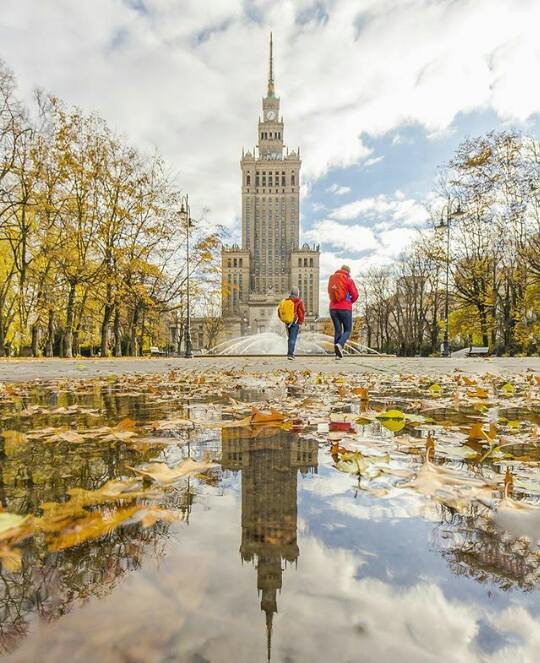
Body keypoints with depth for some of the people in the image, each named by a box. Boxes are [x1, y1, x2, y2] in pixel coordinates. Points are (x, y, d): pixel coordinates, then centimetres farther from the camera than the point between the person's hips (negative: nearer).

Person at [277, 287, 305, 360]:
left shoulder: (284, 301, 7)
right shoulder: (299, 302, -8)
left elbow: (279, 310, 7)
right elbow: (301, 312, -11)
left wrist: (283, 319, 17)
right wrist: (301, 321, 0)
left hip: (287, 322, 5)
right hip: (295, 322, -5)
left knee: (290, 338, 18)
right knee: (293, 338, -4)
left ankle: (290, 353, 22)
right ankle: (290, 354, -11)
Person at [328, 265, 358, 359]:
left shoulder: (332, 279, 12)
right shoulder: (349, 280, -2)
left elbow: (330, 293, 12)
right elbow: (355, 295, -5)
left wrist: (337, 300, 13)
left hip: (333, 308, 4)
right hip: (345, 308, -4)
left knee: (337, 330, 9)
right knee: (347, 330, 5)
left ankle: (338, 353, 4)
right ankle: (340, 344, -21)